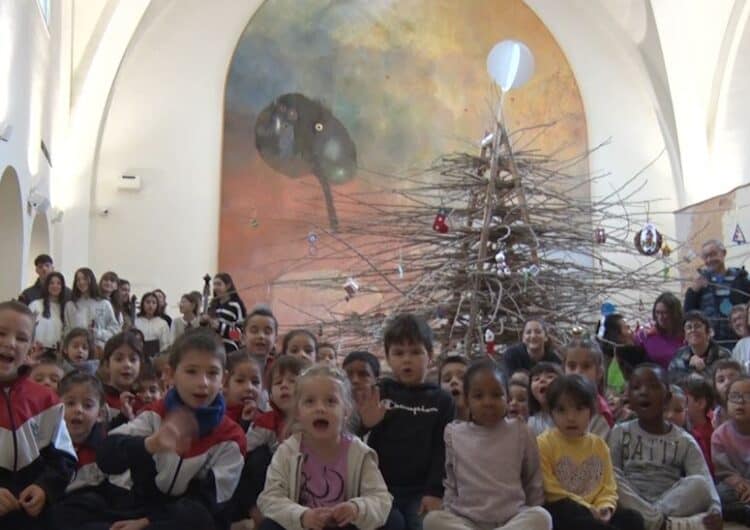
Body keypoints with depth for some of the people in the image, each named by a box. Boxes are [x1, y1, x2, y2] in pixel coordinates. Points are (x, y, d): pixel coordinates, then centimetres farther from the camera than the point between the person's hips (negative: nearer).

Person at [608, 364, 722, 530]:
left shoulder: (684, 441, 6)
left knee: (698, 483, -26)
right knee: (612, 474, -27)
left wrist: (715, 511, -28)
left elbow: (706, 484, -7)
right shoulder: (620, 433, 6)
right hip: (631, 507, 0)